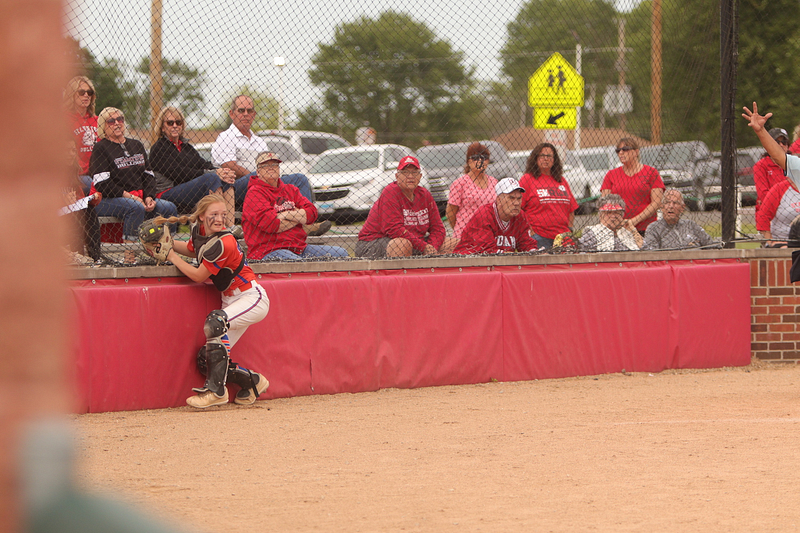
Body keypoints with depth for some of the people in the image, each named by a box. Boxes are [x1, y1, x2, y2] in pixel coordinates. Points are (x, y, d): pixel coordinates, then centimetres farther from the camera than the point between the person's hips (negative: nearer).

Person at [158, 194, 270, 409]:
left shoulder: (222, 243, -25)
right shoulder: (199, 231, 0)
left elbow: (198, 276, -18)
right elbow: (191, 249, 24)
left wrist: (171, 256, -9)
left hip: (253, 297, -9)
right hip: (232, 301, 9)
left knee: (215, 321, -36)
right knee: (205, 360, -1)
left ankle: (216, 390, -30)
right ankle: (252, 382, 25)